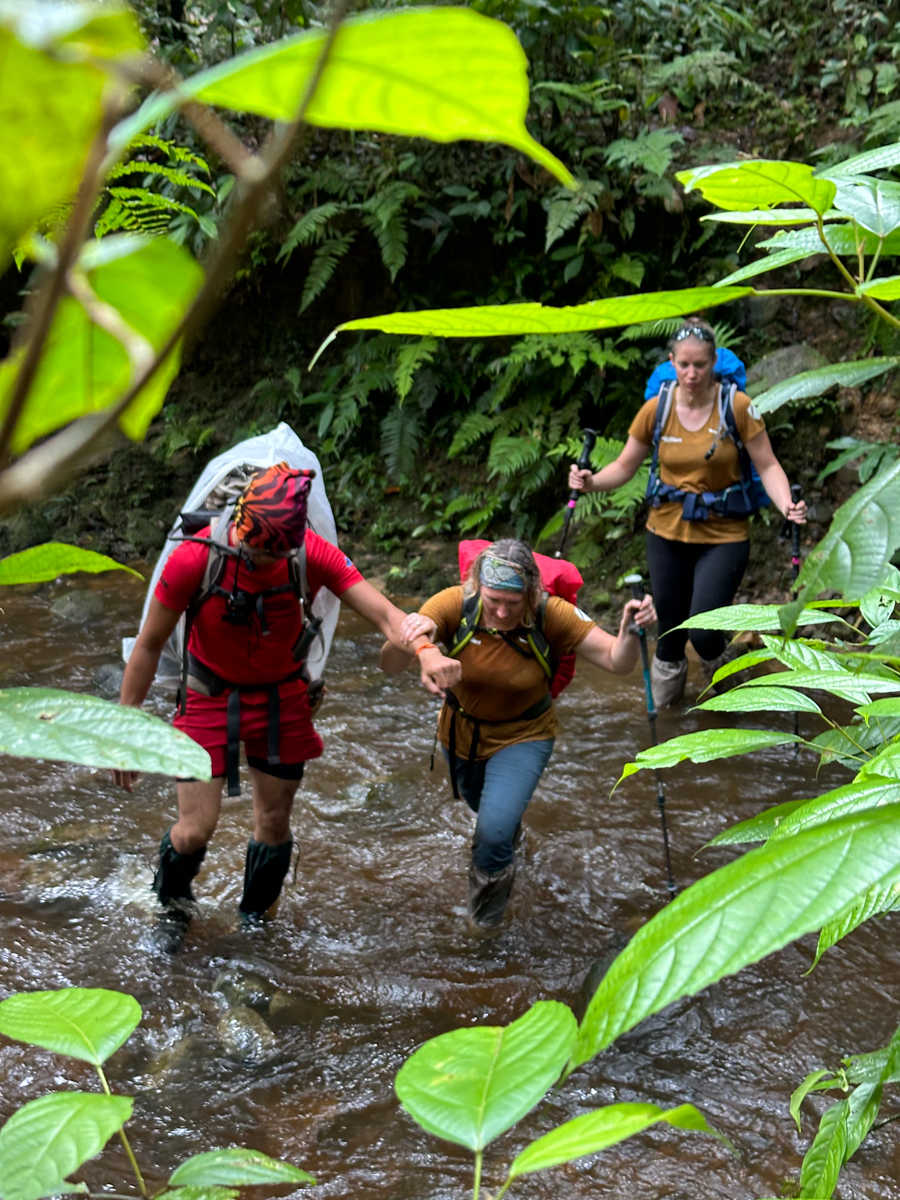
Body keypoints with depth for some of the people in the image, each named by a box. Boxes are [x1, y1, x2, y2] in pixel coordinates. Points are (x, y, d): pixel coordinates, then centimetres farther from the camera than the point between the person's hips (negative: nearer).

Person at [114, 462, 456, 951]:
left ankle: (254, 918, 37)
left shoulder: (313, 554, -22)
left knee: (274, 824, 9)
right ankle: (173, 904, 30)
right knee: (196, 830, -4)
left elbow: (384, 613, -25)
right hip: (210, 698, -2)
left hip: (281, 702, 2)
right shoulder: (195, 558, -26)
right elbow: (149, 646, -15)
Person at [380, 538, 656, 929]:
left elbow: (616, 661, -25)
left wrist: (630, 632, -47)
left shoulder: (550, 615, -29)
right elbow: (389, 662, -37)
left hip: (523, 737, -2)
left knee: (495, 831, -23)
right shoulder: (455, 604, -30)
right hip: (461, 732, 3)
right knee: (484, 808, 30)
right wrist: (415, 642, -59)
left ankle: (491, 880, 13)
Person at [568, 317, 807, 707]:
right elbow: (625, 466, 3)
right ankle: (663, 700, 40)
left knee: (704, 633, -12)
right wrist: (592, 481, -17)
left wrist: (787, 506, -28)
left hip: (722, 535, -2)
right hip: (667, 532, 3)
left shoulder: (737, 406, -13)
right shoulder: (656, 409, -5)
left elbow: (767, 465, -10)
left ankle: (718, 666, 25)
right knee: (670, 630, 11)